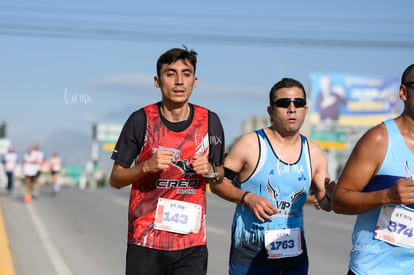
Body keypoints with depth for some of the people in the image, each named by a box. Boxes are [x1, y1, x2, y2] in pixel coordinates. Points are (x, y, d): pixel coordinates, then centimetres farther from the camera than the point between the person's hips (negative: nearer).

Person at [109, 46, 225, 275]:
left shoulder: (209, 122, 2)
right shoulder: (141, 120, -4)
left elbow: (220, 175, 15)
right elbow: (115, 179, 1)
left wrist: (210, 170, -8)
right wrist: (147, 166, -17)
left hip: (192, 243, 1)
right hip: (145, 241, -1)